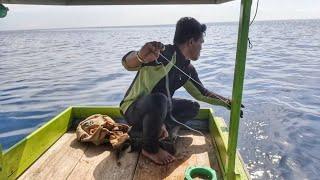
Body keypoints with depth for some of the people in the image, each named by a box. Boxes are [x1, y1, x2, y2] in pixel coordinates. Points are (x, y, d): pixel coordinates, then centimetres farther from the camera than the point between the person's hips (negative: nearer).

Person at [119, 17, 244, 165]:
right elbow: (127, 63, -34)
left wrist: (227, 103, 18)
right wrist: (140, 56, -57)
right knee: (159, 99, -39)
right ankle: (150, 148, -12)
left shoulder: (187, 69, 3)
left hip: (156, 109, 8)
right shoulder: (165, 53, -24)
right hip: (133, 110, -8)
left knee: (193, 107, 13)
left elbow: (201, 93, 16)